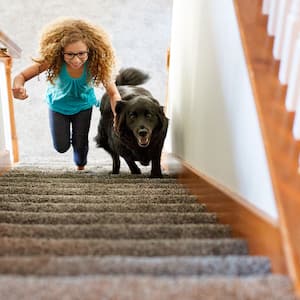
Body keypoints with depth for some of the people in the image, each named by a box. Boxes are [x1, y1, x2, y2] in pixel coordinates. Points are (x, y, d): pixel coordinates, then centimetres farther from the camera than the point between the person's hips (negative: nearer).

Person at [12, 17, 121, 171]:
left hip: (83, 105, 0)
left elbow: (113, 93, -29)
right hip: (58, 105, 0)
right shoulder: (54, 60, -33)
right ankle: (66, 135, 42)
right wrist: (18, 87, -52)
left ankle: (80, 167, 42)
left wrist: (118, 116, -47)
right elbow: (22, 76, -27)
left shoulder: (96, 64, -32)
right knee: (61, 147, 4)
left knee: (80, 144, 7)